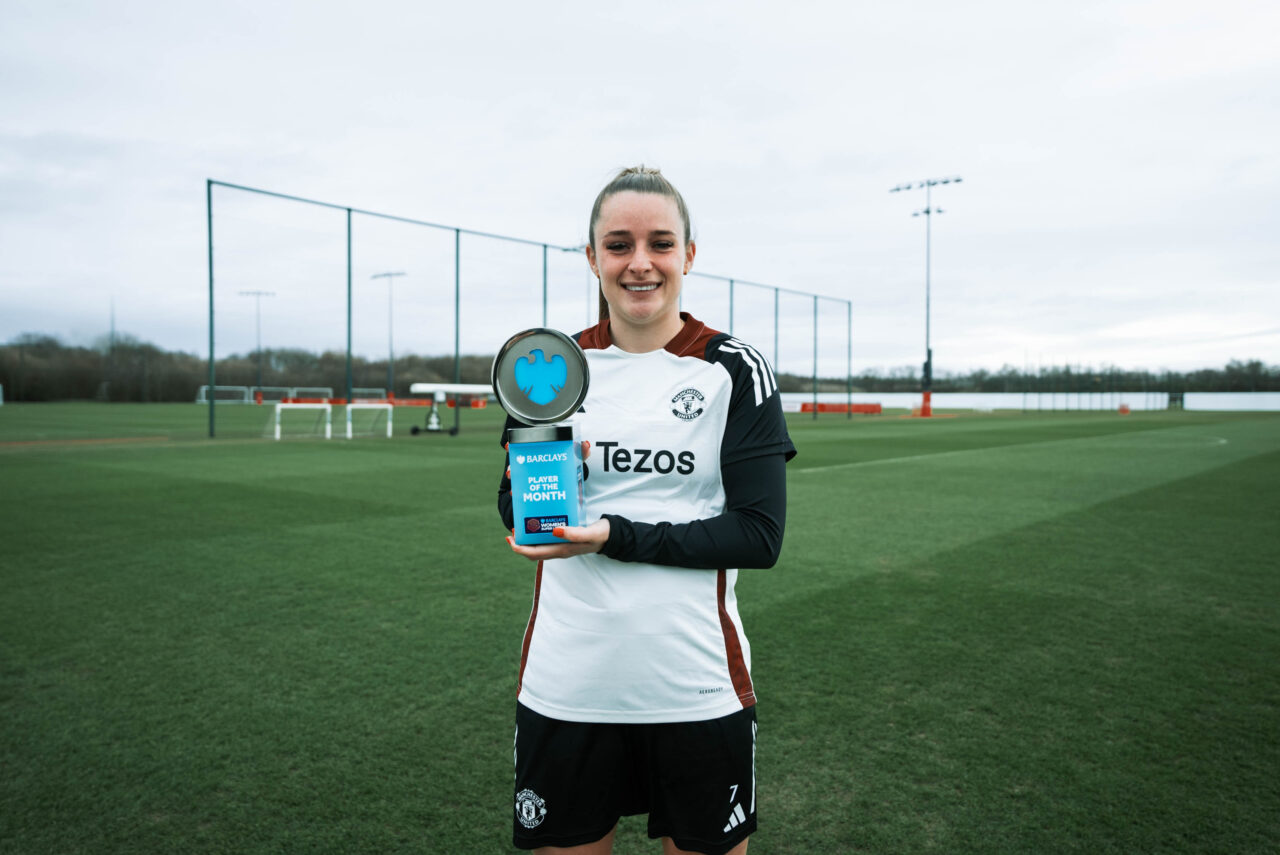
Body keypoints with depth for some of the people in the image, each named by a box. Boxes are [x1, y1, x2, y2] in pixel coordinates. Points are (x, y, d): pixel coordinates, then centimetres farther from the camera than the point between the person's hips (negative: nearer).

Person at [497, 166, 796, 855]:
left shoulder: (735, 370, -4)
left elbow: (760, 533, -9)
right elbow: (512, 506, 10)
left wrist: (615, 537, -19)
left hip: (696, 688, -1)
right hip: (565, 687, 2)